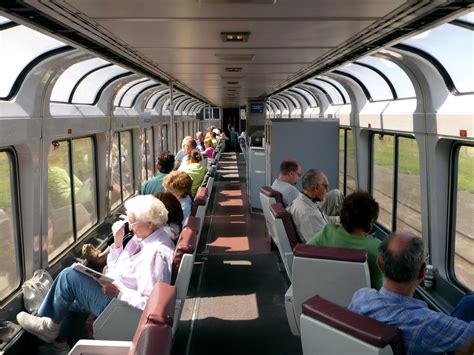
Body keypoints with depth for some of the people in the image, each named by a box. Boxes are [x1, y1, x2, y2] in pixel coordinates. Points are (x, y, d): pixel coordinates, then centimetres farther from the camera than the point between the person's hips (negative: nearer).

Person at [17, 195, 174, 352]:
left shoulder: (156, 253, -27)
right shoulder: (146, 237, 3)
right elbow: (114, 268, 10)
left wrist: (119, 292, -24)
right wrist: (118, 241, -3)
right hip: (115, 295, 10)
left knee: (69, 276, -8)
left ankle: (50, 326, 14)